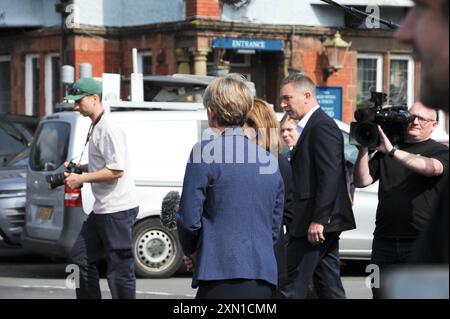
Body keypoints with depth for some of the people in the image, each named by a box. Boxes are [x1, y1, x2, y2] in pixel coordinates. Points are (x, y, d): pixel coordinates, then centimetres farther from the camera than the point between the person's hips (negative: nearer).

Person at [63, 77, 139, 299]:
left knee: (119, 268, -5)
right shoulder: (95, 128, 15)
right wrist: (78, 168, 10)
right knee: (81, 256, 15)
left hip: (117, 209, -11)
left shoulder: (108, 129, -16)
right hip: (101, 209, 11)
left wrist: (81, 179, -18)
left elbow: (117, 170, -23)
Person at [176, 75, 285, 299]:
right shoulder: (270, 161, 15)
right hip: (264, 277, 6)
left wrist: (190, 251, 13)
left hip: (221, 274, -6)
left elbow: (189, 217, -5)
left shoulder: (204, 153, -5)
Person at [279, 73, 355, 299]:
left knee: (291, 288, -9)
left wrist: (318, 220, -24)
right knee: (329, 287, 11)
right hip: (322, 223, 10)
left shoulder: (322, 126, -12)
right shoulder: (314, 126, 19)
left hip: (315, 225, -10)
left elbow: (330, 176, -21)